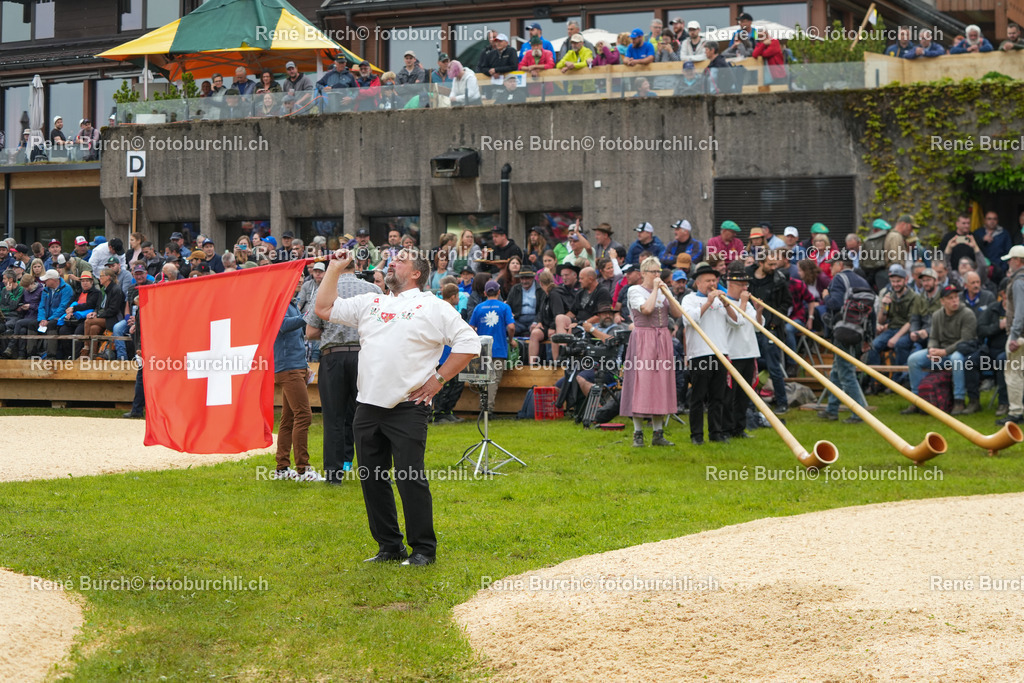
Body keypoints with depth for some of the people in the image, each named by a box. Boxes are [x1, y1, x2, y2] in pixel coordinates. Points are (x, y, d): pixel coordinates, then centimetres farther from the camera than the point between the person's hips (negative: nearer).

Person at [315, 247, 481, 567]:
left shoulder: (432, 306, 3)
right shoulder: (369, 303, 18)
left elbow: (468, 343, -2)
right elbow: (324, 308, 17)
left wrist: (438, 379, -5)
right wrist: (335, 268, 14)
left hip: (408, 408, -6)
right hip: (367, 408, 6)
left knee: (410, 479, -7)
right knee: (372, 480, 8)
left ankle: (424, 549, 3)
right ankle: (389, 546, 18)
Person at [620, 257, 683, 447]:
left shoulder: (662, 292, 14)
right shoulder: (635, 291, -2)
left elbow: (678, 313, 3)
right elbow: (646, 308, -20)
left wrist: (667, 292, -4)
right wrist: (655, 289, -10)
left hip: (662, 340, 6)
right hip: (643, 340, -6)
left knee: (661, 384, 4)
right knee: (641, 382, -8)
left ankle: (658, 433, 9)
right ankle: (638, 434, -4)